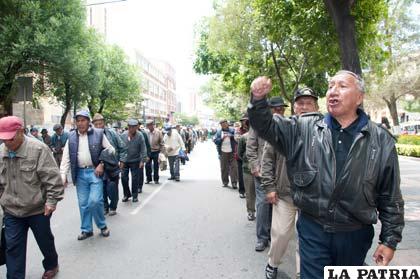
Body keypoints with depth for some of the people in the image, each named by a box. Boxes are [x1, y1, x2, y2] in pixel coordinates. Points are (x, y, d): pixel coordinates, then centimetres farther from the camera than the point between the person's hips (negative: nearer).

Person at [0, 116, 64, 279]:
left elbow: (52, 178, -18)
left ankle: (51, 265, 41)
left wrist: (51, 200, -19)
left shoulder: (38, 149, -18)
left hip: (38, 209, -4)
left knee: (45, 241, 16)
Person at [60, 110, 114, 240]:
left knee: (95, 201, -10)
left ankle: (102, 226, 14)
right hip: (80, 173, 4)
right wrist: (63, 175, -3)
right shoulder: (71, 137, 6)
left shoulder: (98, 134, -3)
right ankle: (86, 230, 25)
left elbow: (111, 151, 1)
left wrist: (102, 165, -8)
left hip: (95, 171, -3)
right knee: (83, 204, 9)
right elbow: (66, 158, 5)